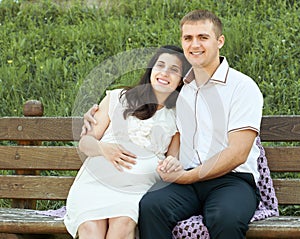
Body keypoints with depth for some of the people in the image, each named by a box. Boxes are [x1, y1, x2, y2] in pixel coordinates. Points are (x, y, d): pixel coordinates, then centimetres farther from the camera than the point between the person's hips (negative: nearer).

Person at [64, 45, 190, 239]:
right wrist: (103, 148, -9)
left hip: (138, 188, 0)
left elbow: (172, 158, 17)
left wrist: (174, 164, -8)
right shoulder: (117, 98, 14)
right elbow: (85, 141, 14)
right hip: (96, 181, 0)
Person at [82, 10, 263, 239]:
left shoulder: (243, 87, 1)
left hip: (232, 179, -4)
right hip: (184, 178, 4)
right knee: (150, 206, -30)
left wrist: (189, 176, -14)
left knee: (227, 219, -39)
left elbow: (237, 154, -7)